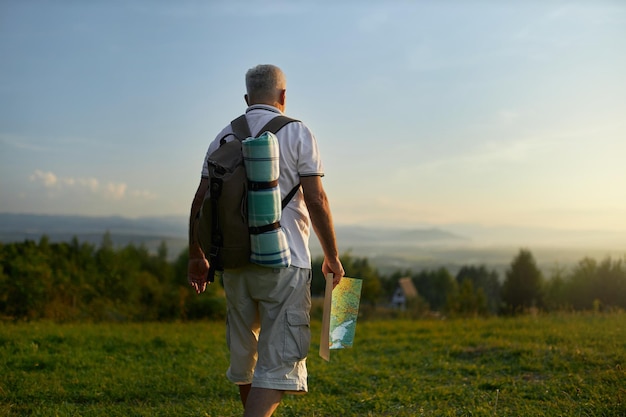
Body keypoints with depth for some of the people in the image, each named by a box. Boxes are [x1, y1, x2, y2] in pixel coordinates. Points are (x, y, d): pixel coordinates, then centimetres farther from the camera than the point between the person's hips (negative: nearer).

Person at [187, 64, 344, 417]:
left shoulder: (224, 137, 9)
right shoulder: (296, 132, -2)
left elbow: (201, 201, 7)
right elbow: (316, 200, -8)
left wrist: (196, 256, 16)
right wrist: (333, 256, 1)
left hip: (235, 262, 5)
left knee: (246, 356, 18)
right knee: (279, 363, -5)